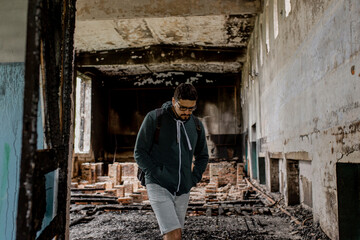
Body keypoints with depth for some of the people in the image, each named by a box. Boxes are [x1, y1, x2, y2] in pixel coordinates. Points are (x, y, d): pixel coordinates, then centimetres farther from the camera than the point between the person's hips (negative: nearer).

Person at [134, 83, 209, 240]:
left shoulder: (197, 126, 7)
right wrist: (157, 175, -12)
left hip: (182, 191, 5)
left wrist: (193, 179, 7)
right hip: (158, 187, -5)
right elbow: (139, 152, -4)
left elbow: (202, 156, 21)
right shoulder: (154, 118, -6)